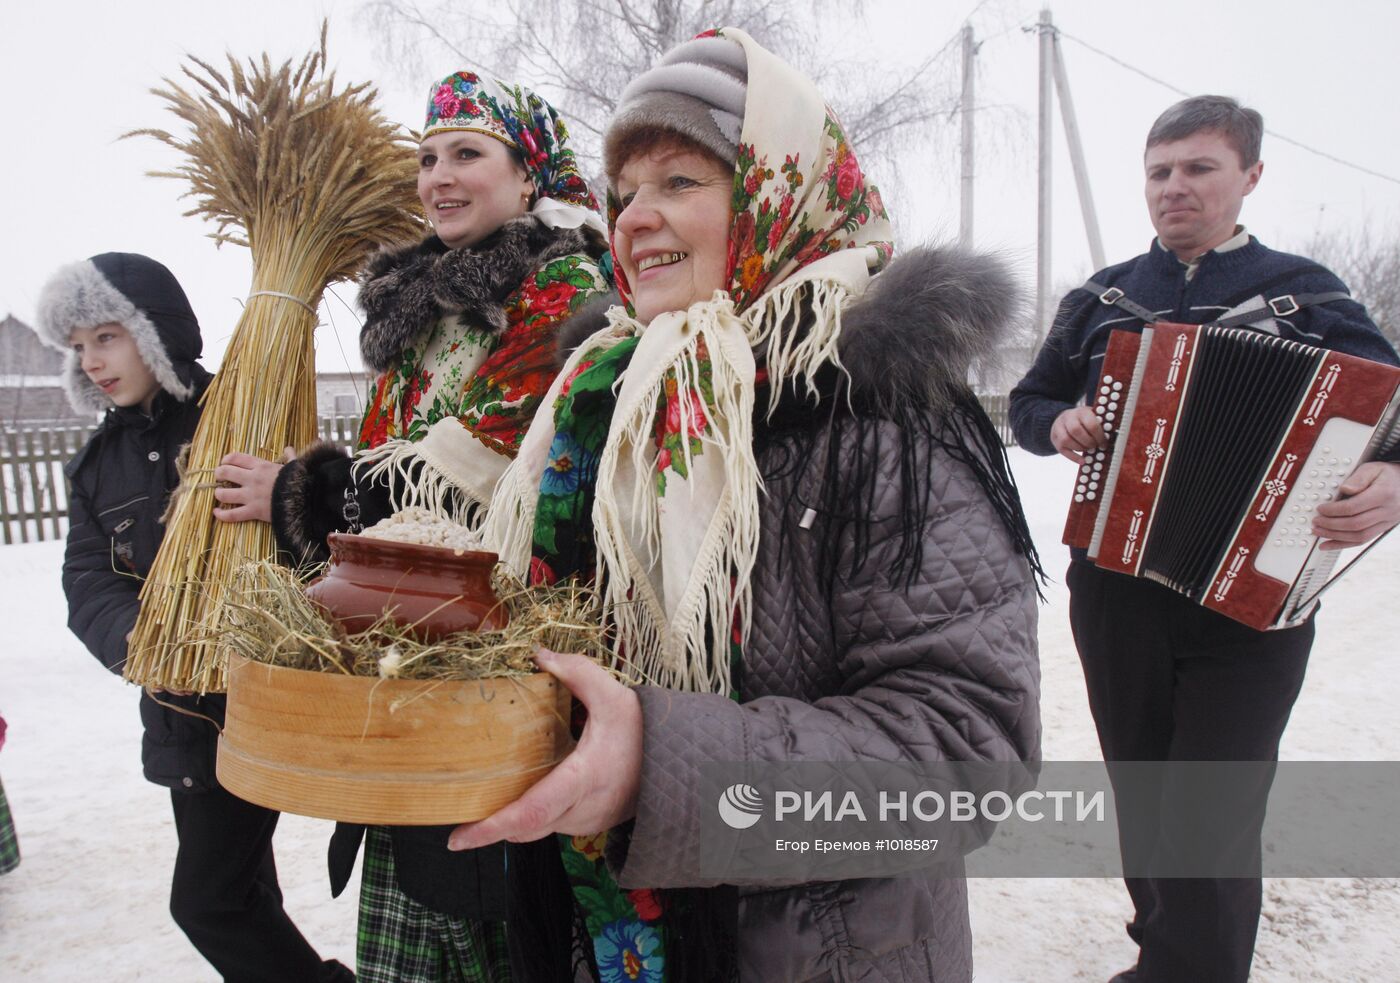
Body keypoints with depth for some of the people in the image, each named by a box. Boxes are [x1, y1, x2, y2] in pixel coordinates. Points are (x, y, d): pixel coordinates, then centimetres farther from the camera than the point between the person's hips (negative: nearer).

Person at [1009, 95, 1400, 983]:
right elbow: (1027, 403, 18)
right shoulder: (1101, 300, 10)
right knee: (1142, 797, 16)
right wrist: (1058, 423, -5)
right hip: (1116, 591, 3)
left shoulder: (1307, 297, 2)